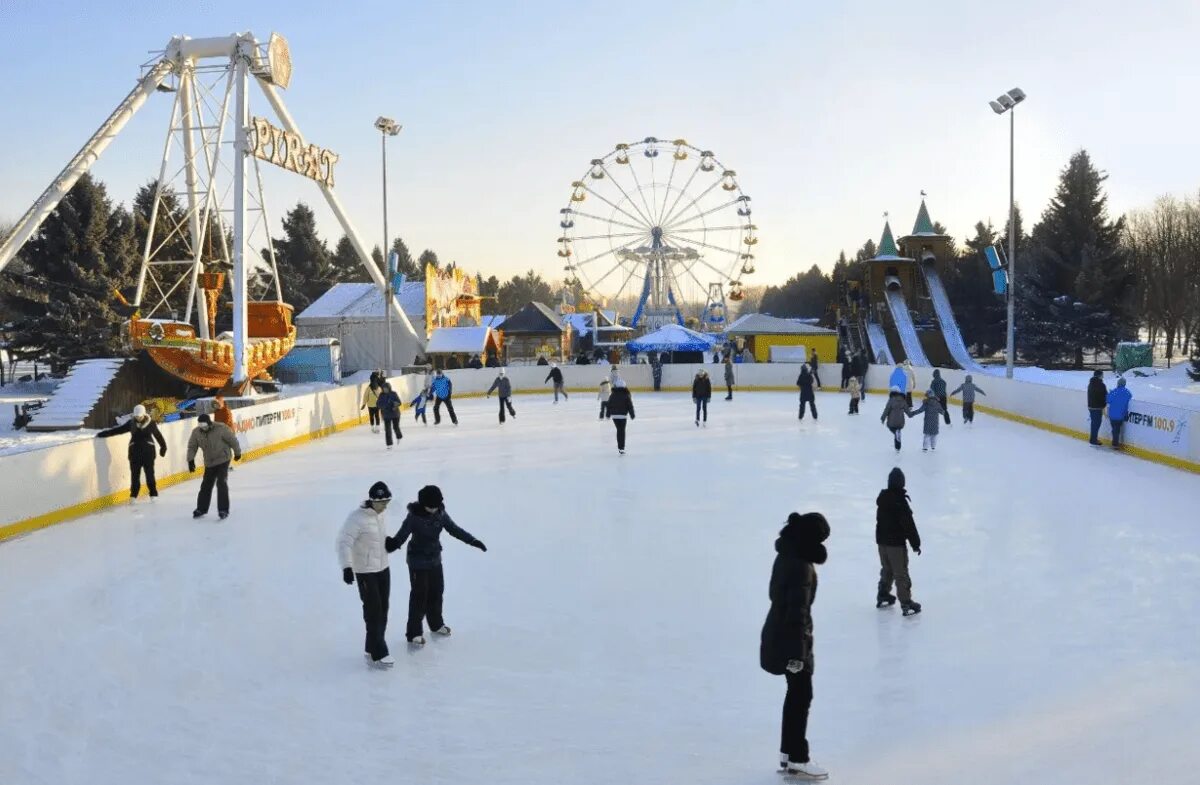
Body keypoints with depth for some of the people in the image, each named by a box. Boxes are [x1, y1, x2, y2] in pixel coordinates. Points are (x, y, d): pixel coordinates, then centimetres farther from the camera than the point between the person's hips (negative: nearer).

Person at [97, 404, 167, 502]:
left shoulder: (150, 423, -4)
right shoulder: (131, 423, 0)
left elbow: (158, 435, 4)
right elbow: (118, 430, 1)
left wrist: (163, 447, 9)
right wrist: (101, 434, -1)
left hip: (148, 451, -2)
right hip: (135, 451, 2)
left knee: (149, 473, 2)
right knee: (134, 474, 3)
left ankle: (153, 494, 12)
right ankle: (133, 496, 10)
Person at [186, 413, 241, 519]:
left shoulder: (221, 429, -22)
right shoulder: (196, 432, -9)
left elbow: (232, 439, -11)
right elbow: (192, 446, 1)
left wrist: (237, 452, 0)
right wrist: (190, 460, -4)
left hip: (223, 460, -5)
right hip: (209, 462, 5)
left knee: (221, 483, -15)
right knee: (206, 485, 11)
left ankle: (223, 510, -9)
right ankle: (201, 509, 28)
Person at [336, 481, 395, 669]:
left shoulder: (380, 515, 4)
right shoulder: (357, 518, -21)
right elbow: (344, 542, -25)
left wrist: (389, 542, 5)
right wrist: (347, 567, -34)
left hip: (383, 569, 8)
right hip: (365, 572, -8)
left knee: (382, 611, 14)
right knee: (373, 612, -6)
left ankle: (371, 649, 28)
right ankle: (378, 655, 1)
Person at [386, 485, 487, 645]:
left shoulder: (441, 513, -6)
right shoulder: (414, 516, -21)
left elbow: (454, 529, 2)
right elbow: (402, 534, -27)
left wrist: (472, 540, -3)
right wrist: (394, 543, -49)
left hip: (435, 560, 6)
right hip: (418, 561, -6)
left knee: (437, 592, 18)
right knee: (419, 596, -2)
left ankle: (436, 624, 38)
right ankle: (414, 632, 9)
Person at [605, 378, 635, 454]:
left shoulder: (612, 395, 0)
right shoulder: (626, 395, -6)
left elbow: (609, 406, 6)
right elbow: (630, 406, -3)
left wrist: (608, 414, 19)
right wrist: (632, 415, 6)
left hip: (614, 415, 3)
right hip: (622, 415, -3)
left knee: (619, 430, 17)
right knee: (622, 431, 0)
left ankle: (620, 446, 21)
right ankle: (621, 448, -7)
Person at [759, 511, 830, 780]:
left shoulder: (788, 555, 5)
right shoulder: (801, 566, -25)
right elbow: (797, 611, -25)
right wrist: (797, 652, -22)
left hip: (779, 632, 10)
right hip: (790, 637, -10)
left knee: (795, 693, 20)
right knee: (802, 695, 3)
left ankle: (788, 752, 30)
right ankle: (797, 759, 14)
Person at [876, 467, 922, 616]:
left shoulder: (882, 498, 1)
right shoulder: (900, 501, -23)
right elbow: (909, 524, -20)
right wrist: (915, 543, -11)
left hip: (882, 541, 7)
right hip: (896, 543, -7)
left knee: (886, 570, 22)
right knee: (901, 574, 0)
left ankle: (883, 596, 33)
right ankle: (906, 603, 4)